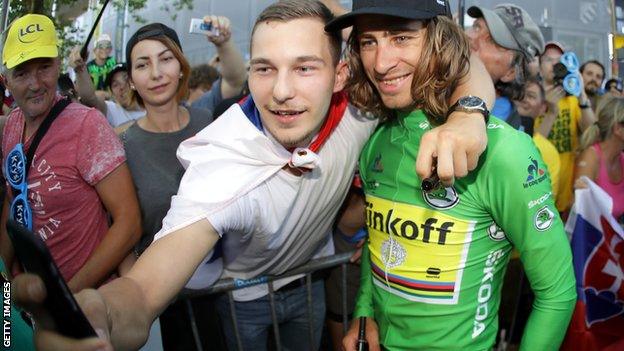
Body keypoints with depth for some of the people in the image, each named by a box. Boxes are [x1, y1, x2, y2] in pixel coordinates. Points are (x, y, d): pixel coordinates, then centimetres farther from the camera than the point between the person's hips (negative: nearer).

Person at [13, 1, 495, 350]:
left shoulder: (358, 107, -27)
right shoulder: (219, 165, -38)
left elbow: (467, 66, -21)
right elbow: (145, 292, -47)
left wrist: (468, 113, -46)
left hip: (311, 278, 4)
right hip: (240, 295, -3)